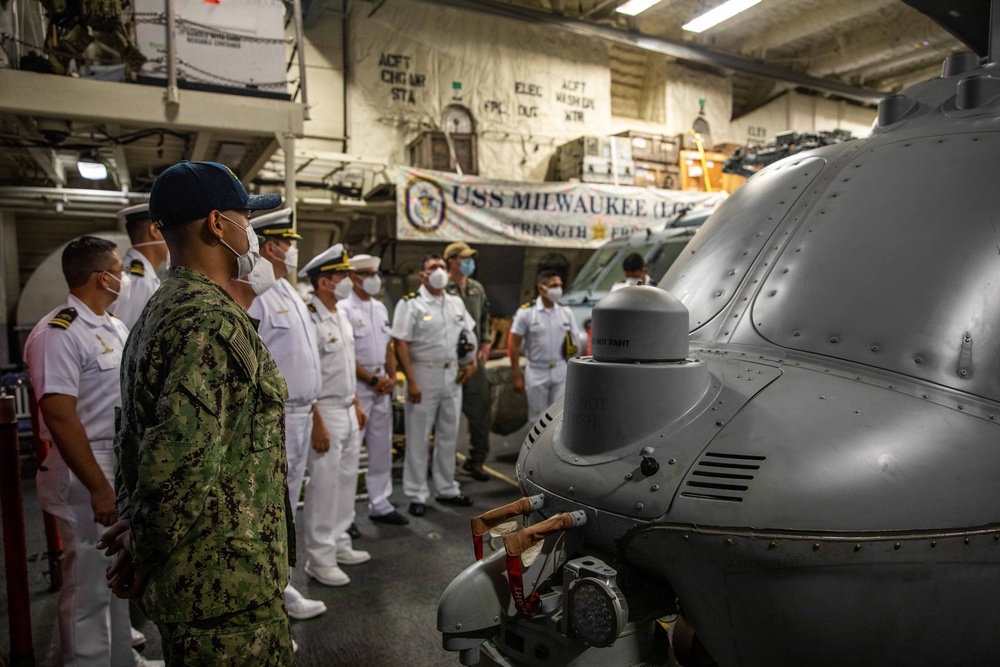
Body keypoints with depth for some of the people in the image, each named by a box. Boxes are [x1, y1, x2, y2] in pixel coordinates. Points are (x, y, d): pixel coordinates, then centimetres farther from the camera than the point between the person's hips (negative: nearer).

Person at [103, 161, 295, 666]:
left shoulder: (159, 311, 11)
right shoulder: (214, 321, -22)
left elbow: (135, 440, 16)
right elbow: (180, 464, -30)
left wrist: (134, 524, 14)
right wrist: (145, 549, -14)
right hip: (228, 588, -10)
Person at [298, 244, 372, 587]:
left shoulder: (341, 314, 10)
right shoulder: (310, 319, -18)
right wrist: (317, 424, -20)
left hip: (348, 410, 9)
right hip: (325, 413, -8)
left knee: (346, 481, 16)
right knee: (324, 486, 1)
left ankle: (339, 544, 30)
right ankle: (319, 559, 15)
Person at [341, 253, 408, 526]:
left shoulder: (380, 308, 14)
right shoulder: (344, 309, -10)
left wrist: (391, 377, 3)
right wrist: (372, 379, -12)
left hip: (382, 387, 8)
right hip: (357, 387, -7)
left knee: (382, 448, 13)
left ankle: (380, 505, 24)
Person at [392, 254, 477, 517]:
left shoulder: (456, 303, 10)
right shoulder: (410, 304, -10)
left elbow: (468, 333, 22)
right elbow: (401, 344, -15)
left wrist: (471, 362, 8)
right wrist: (411, 381, -19)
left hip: (452, 375, 6)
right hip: (423, 374, -6)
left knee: (449, 435, 15)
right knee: (418, 438, 3)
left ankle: (447, 489, 29)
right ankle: (416, 495, 15)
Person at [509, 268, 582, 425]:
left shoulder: (566, 312, 3)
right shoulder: (526, 312, -6)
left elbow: (575, 343, 6)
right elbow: (514, 345, -4)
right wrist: (517, 376, -6)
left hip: (561, 372, 2)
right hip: (537, 373, -2)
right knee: (537, 419, 9)